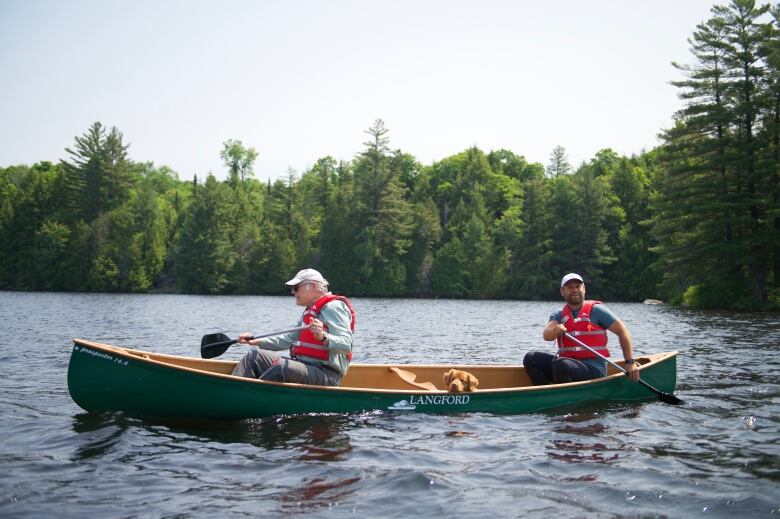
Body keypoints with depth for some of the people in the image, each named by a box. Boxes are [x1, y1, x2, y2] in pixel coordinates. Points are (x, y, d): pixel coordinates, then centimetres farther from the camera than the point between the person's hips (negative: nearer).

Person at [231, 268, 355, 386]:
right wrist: (256, 341, 19)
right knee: (254, 356, 5)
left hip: (326, 374, -10)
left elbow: (346, 345, -20)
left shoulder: (333, 306, -9)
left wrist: (323, 337, -38)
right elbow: (290, 339, 26)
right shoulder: (311, 310, 24)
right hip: (308, 367, 10)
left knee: (280, 367, -34)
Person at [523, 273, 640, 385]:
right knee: (531, 358, -10)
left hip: (594, 369, -5)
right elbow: (546, 335, -8)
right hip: (568, 363, 5)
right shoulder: (558, 315, 11)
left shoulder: (596, 310, 1)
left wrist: (630, 362, -6)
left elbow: (622, 331, 0)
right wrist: (555, 330, -33)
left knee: (561, 364, -33)